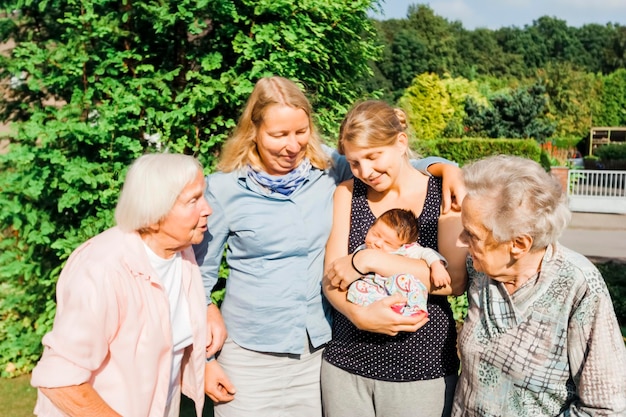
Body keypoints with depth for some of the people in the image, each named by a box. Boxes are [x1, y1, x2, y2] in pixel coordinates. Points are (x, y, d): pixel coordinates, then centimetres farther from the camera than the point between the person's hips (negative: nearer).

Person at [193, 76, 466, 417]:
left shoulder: (329, 170, -3)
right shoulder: (223, 189, -9)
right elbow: (200, 276, -1)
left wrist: (446, 169, -13)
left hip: (320, 348, 3)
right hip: (251, 355, -2)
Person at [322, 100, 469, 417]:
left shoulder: (444, 195, -5)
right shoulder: (347, 194, 3)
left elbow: (455, 281, -17)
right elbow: (331, 278, -3)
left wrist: (371, 260, -20)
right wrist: (360, 313, -23)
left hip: (421, 367, -2)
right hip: (346, 360, 3)